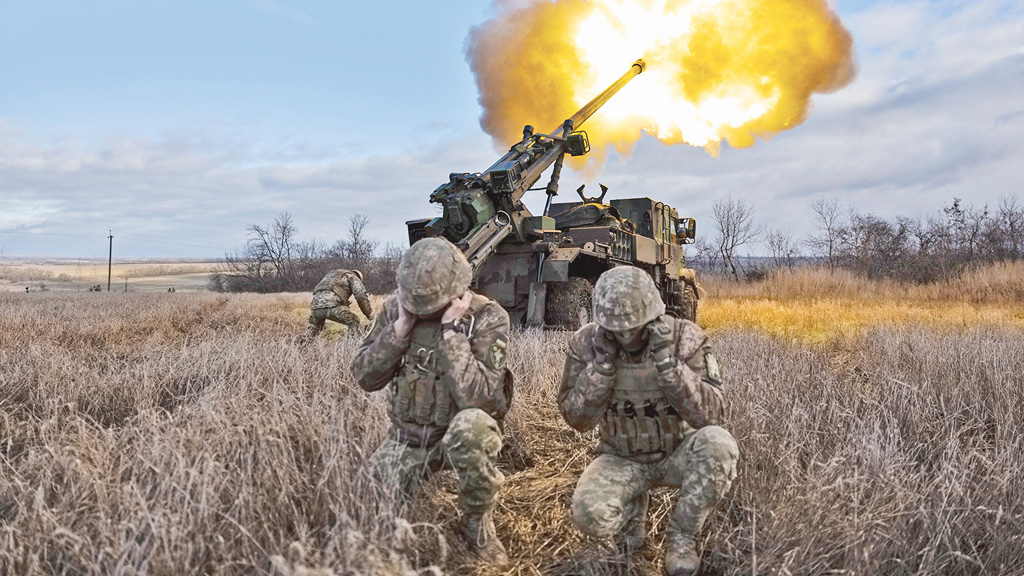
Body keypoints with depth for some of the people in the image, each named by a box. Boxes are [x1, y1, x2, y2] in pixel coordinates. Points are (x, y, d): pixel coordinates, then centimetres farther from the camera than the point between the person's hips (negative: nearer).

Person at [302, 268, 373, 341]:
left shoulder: (332, 273, 39)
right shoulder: (353, 277, 18)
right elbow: (361, 296, 1)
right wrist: (370, 315, 8)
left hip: (315, 305, 7)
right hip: (331, 306, -7)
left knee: (314, 326, 34)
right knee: (354, 322, 9)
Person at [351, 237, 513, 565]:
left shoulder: (487, 317, -19)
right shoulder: (396, 308, -5)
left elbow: (478, 398, -30)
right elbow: (365, 377, -7)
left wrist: (451, 330, -31)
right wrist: (401, 328, -19)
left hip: (460, 434, -4)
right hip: (407, 436, 4)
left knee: (471, 426, -38)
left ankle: (476, 525, -11)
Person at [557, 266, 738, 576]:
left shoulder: (685, 338, -18)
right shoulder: (586, 344, -15)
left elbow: (710, 414, -24)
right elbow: (577, 419, -16)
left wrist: (666, 360, -35)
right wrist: (602, 364, -29)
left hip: (679, 454, 0)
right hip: (623, 460, 0)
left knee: (718, 443, -33)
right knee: (589, 514, -28)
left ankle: (681, 536, -8)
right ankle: (633, 510, 11)